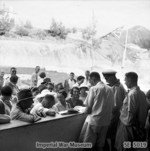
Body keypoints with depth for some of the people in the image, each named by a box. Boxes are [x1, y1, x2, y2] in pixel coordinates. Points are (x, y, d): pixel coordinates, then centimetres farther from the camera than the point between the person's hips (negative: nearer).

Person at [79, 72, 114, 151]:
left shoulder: (94, 89, -10)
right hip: (106, 121, 6)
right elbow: (111, 106, 7)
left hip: (94, 120, -6)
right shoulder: (110, 89, 5)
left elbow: (89, 107, -11)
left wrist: (86, 111, 10)